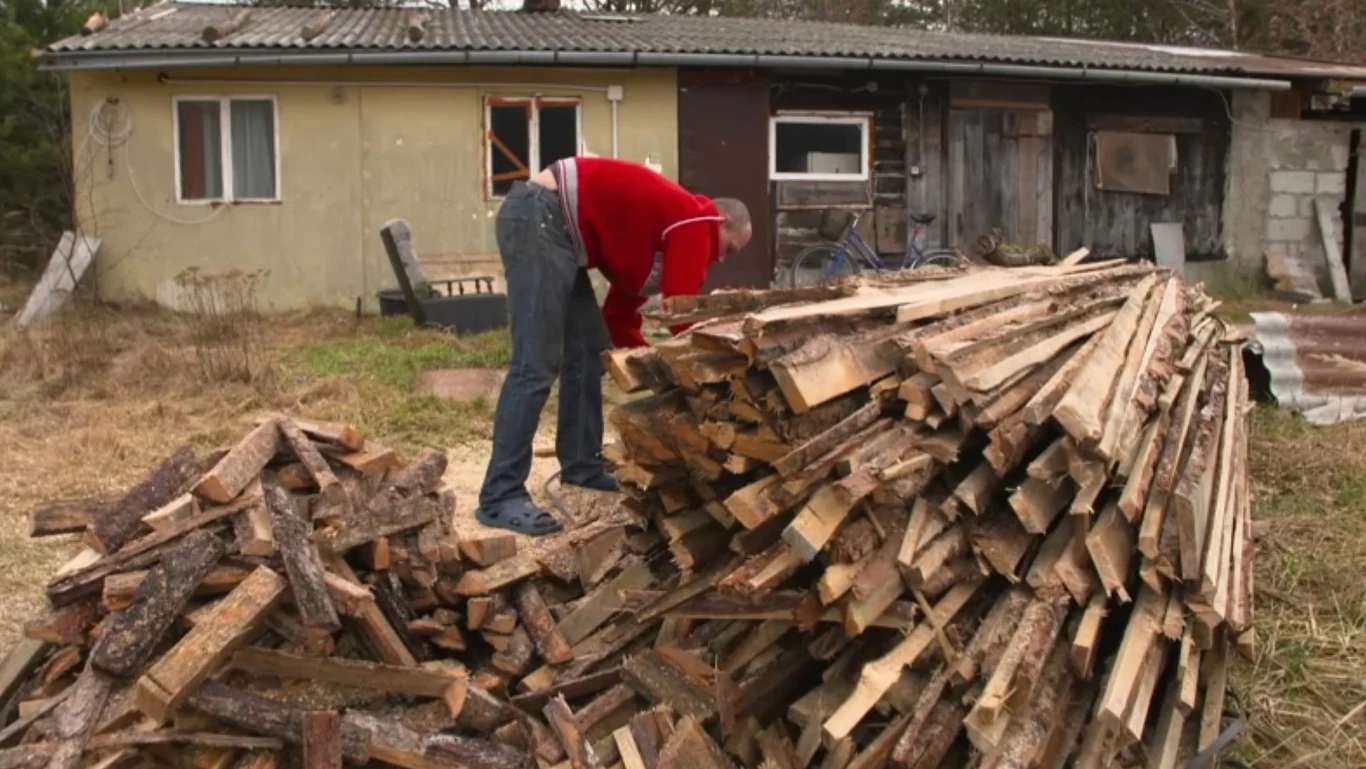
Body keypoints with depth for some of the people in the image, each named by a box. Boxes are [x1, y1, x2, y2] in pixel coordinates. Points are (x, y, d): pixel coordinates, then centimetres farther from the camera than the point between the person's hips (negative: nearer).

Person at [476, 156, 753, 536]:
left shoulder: (660, 231, 25)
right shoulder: (694, 223, -2)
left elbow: (619, 317, 25)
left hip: (552, 226, 11)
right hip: (539, 218, -11)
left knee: (590, 349, 15)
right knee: (537, 364, -13)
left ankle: (582, 466, 24)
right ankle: (500, 498, -12)